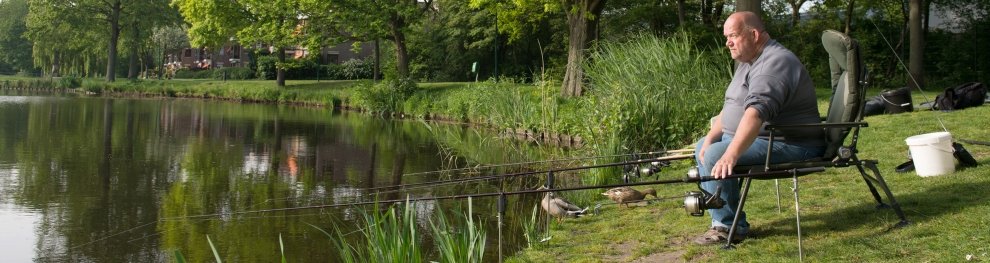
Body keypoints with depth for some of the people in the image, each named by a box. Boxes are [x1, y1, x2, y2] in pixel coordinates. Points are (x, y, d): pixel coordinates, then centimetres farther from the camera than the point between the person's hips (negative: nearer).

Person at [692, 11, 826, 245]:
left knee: (715, 156, -26)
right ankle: (719, 219, 9)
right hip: (763, 138, 11)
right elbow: (729, 107, 17)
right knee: (702, 148, 17)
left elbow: (756, 112, -35)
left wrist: (731, 154, -43)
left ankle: (730, 226, -12)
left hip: (790, 145, -11)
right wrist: (710, 138, 1)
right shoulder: (747, 62, 13)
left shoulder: (774, 62, -21)